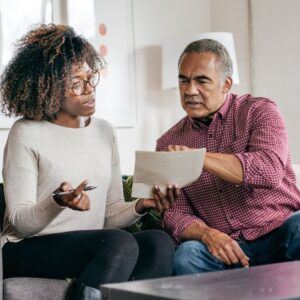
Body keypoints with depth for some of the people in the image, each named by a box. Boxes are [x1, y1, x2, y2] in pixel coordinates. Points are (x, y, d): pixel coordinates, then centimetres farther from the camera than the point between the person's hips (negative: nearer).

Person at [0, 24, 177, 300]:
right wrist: (59, 203, -26)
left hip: (95, 249, 6)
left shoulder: (105, 132, 14)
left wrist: (141, 206, -8)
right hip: (28, 252, -5)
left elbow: (110, 214, 14)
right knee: (121, 243, -32)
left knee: (159, 242, -24)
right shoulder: (26, 134, -4)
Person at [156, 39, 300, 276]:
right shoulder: (169, 144, 12)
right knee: (186, 256, -29)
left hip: (279, 232, -2)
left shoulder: (259, 111, 2)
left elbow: (270, 170, -18)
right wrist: (206, 233, -17)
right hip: (228, 248, 2)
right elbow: (175, 214, 5)